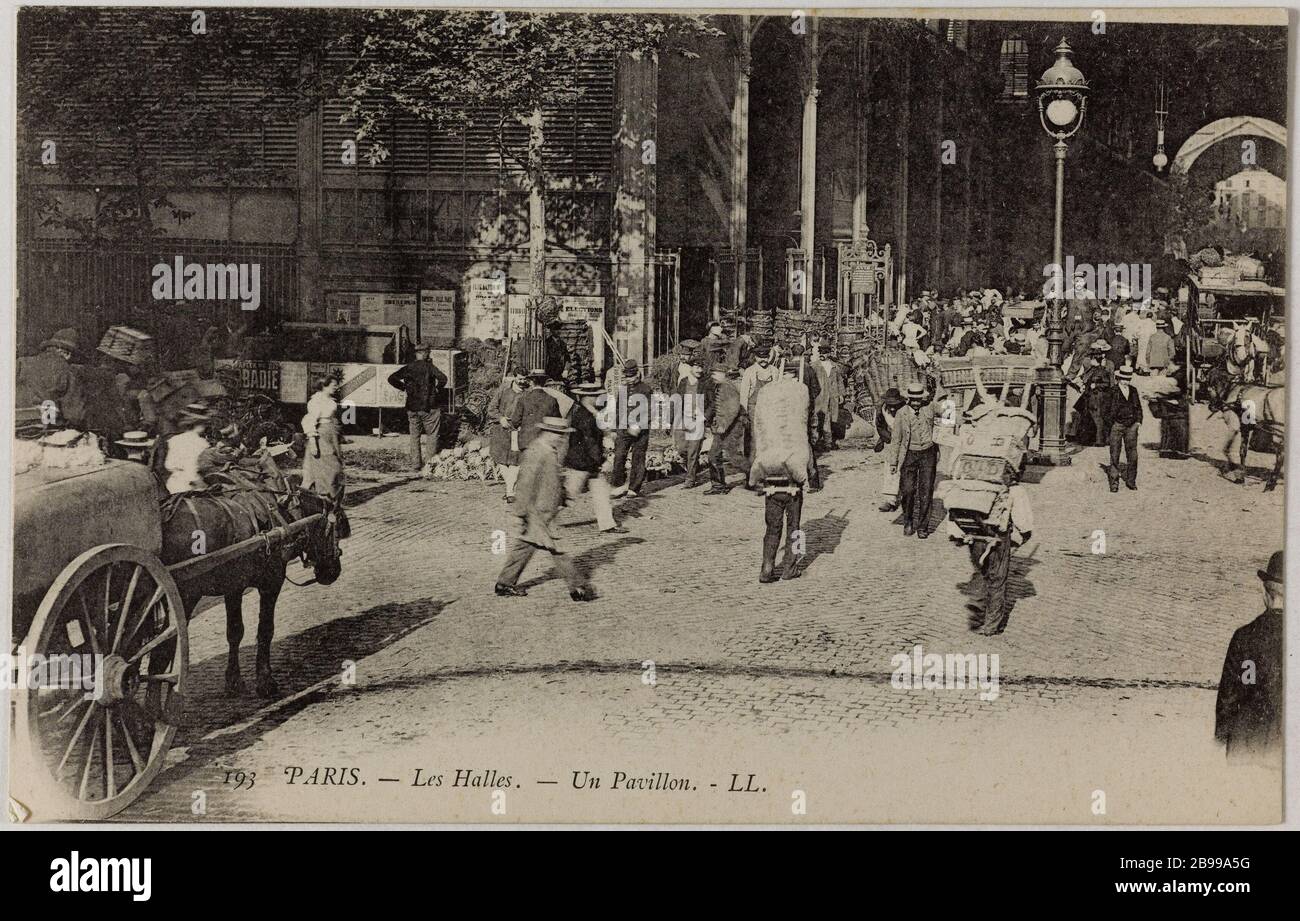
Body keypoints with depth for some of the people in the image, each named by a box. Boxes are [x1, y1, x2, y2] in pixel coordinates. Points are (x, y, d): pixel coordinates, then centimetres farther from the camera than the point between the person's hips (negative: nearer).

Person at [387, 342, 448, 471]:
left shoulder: (408, 368, 3)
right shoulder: (429, 366, -8)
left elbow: (391, 379, 0)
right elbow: (443, 378, -22)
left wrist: (404, 388, 8)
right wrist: (438, 389, -4)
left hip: (412, 407, 4)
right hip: (429, 407, -4)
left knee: (414, 436, 11)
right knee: (433, 435, 6)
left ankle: (415, 464, 7)